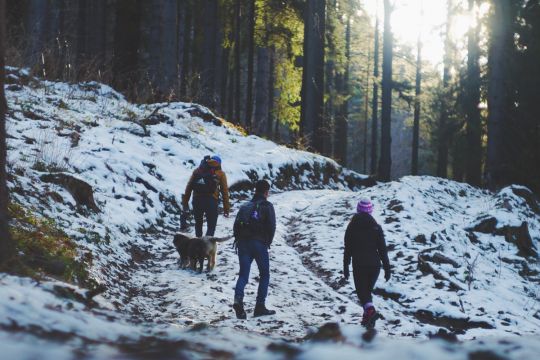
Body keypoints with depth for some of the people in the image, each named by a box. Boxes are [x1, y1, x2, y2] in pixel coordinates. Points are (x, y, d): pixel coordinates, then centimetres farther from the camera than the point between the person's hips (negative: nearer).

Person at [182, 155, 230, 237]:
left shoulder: (197, 170, 18)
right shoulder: (220, 173, 12)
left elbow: (189, 186, 14)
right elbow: (225, 191, 8)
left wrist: (185, 202, 16)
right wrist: (226, 208, 11)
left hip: (197, 200, 3)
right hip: (211, 200, -3)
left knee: (198, 223, 21)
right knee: (211, 225, 6)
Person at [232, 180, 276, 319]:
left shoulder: (245, 206, 19)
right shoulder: (267, 206, 4)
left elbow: (236, 225, 10)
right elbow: (271, 226, -7)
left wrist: (239, 241, 14)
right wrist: (268, 242, 6)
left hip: (243, 244, 4)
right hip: (259, 243, -4)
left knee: (243, 274, 2)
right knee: (264, 275, 10)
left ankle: (238, 299, -24)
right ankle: (260, 306, 2)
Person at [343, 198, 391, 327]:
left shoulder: (352, 227, -3)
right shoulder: (376, 227, -2)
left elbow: (347, 249, 1)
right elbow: (383, 249, -3)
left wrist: (345, 267, 9)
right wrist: (387, 268, 1)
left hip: (359, 265, -2)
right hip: (374, 264, 2)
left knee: (362, 291, 2)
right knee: (368, 290, 19)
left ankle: (370, 310, -25)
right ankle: (367, 318, 21)